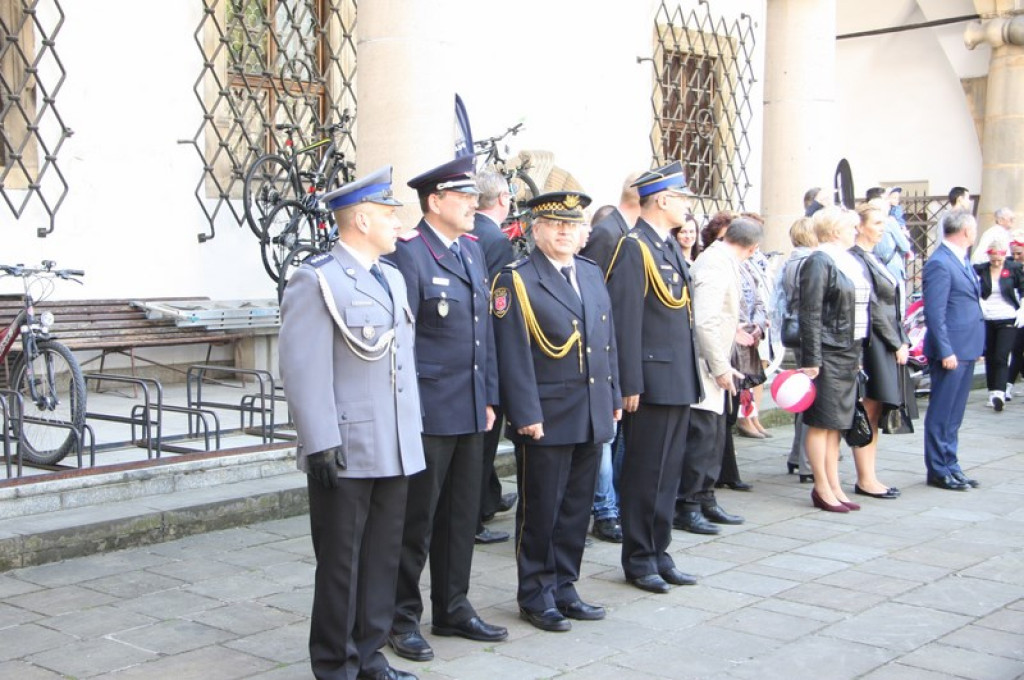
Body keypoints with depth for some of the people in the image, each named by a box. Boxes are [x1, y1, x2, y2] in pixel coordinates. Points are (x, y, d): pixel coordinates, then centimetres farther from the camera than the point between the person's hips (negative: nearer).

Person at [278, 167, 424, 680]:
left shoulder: (392, 276, 15)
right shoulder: (315, 281, -10)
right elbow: (303, 370, -15)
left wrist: (412, 435, 16)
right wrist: (321, 445, -19)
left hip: (394, 451, 8)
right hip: (345, 454, -7)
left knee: (383, 560, 14)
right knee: (340, 564, 4)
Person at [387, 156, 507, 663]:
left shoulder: (472, 250, 14)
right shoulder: (409, 254, -11)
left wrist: (489, 397, 14)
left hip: (471, 411, 8)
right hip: (429, 412, -7)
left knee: (461, 516, 15)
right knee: (417, 520, 3)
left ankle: (453, 608, 28)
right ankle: (402, 618, 17)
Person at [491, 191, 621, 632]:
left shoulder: (593, 274, 13)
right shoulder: (516, 280, -8)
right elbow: (514, 355, -13)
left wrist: (614, 397, 12)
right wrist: (526, 414, -17)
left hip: (593, 416, 6)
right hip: (546, 418, -6)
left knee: (577, 509, 14)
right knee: (540, 510, 4)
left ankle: (564, 588, 26)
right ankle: (536, 596, 18)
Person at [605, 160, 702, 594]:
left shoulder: (670, 247, 15)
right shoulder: (634, 249, -12)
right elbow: (626, 322, -17)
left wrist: (692, 378, 16)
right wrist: (630, 386, -20)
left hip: (679, 383, 9)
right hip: (652, 383, -9)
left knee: (668, 473, 14)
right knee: (644, 474, 2)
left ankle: (658, 553, 24)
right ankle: (638, 560, 13)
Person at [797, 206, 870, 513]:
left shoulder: (851, 261, 14)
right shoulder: (819, 262, -11)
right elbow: (810, 314, -16)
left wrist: (857, 354, 15)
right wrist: (811, 360, -19)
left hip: (849, 352, 8)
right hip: (827, 353, -8)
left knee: (836, 423, 13)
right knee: (822, 421, -1)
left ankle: (834, 486, 19)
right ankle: (822, 489, 6)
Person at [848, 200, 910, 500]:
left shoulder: (872, 259, 16)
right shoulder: (856, 260, -13)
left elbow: (890, 307, 16)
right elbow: (873, 309, -16)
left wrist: (902, 341, 8)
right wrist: (897, 344, -12)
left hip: (889, 347, 9)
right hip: (874, 346, -9)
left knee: (873, 413, 12)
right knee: (867, 413, -3)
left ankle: (869, 476, 18)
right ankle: (865, 480, 4)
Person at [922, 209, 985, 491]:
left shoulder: (962, 260, 14)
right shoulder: (939, 263, -15)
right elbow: (934, 312, -19)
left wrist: (976, 346, 15)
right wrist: (945, 351, -20)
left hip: (966, 348, 9)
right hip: (952, 350, -9)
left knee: (954, 414, 15)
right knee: (941, 413, 0)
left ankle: (950, 465, 23)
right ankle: (938, 470, 8)